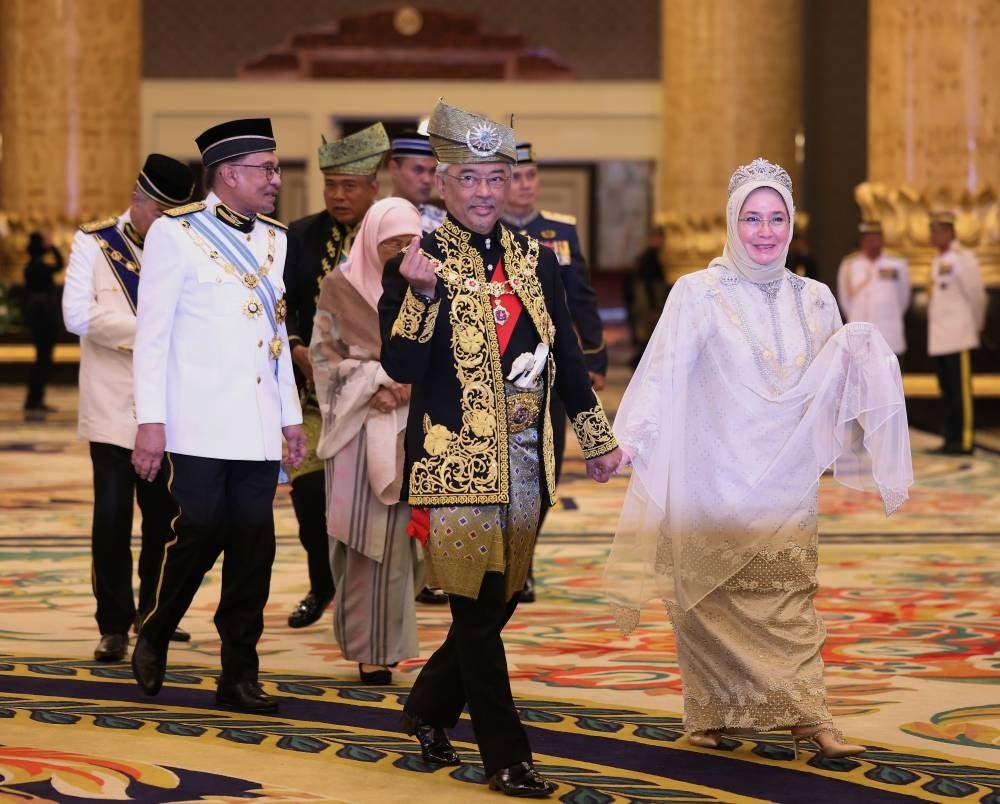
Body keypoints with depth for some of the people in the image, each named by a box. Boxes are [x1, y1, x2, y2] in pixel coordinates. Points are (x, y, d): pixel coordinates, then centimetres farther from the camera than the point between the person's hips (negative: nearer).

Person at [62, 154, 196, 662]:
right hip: (114, 406, -2)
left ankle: (155, 612, 24)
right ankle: (114, 626, 4)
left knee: (165, 514, 8)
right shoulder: (94, 243, 1)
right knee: (113, 515, -4)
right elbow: (79, 315, -12)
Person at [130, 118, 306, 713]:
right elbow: (152, 332, -5)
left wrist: (292, 415, 17)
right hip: (200, 424, -5)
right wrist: (151, 421, -10)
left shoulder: (275, 240, 15)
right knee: (202, 531, -7)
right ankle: (154, 637, 19)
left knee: (254, 545, 2)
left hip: (259, 428, 5)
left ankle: (240, 675, 10)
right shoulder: (176, 233, -3)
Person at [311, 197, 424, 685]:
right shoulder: (341, 287, 1)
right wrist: (374, 387, -12)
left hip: (413, 426, 2)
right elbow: (324, 354, 0)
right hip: (359, 426, -2)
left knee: (403, 531, 0)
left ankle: (386, 637, 18)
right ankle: (369, 646, 2)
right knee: (365, 534, -4)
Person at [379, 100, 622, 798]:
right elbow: (401, 367, -13)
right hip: (455, 459, -6)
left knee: (502, 601, 12)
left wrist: (598, 437, 18)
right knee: (477, 607, -3)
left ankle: (430, 710, 33)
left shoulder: (537, 259, 11)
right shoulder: (418, 264, -5)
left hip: (525, 459, 6)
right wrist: (418, 292, -26)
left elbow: (566, 352, 17)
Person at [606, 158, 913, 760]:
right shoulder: (698, 294, -2)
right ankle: (714, 715, 12)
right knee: (713, 599, 0)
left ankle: (807, 716, -3)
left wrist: (859, 357, -6)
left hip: (786, 481, 3)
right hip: (717, 480, -3)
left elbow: (830, 392, 14)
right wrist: (631, 436, -21)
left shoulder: (814, 300, 10)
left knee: (791, 598, -1)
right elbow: (664, 375, -8)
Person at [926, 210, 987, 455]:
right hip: (939, 338, 8)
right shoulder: (938, 261, 17)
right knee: (947, 391, 10)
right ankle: (951, 440, 14)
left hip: (958, 337, -8)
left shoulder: (963, 258, -8)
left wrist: (975, 326, 2)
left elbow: (976, 295, -7)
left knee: (961, 391, -7)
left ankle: (964, 441, -6)